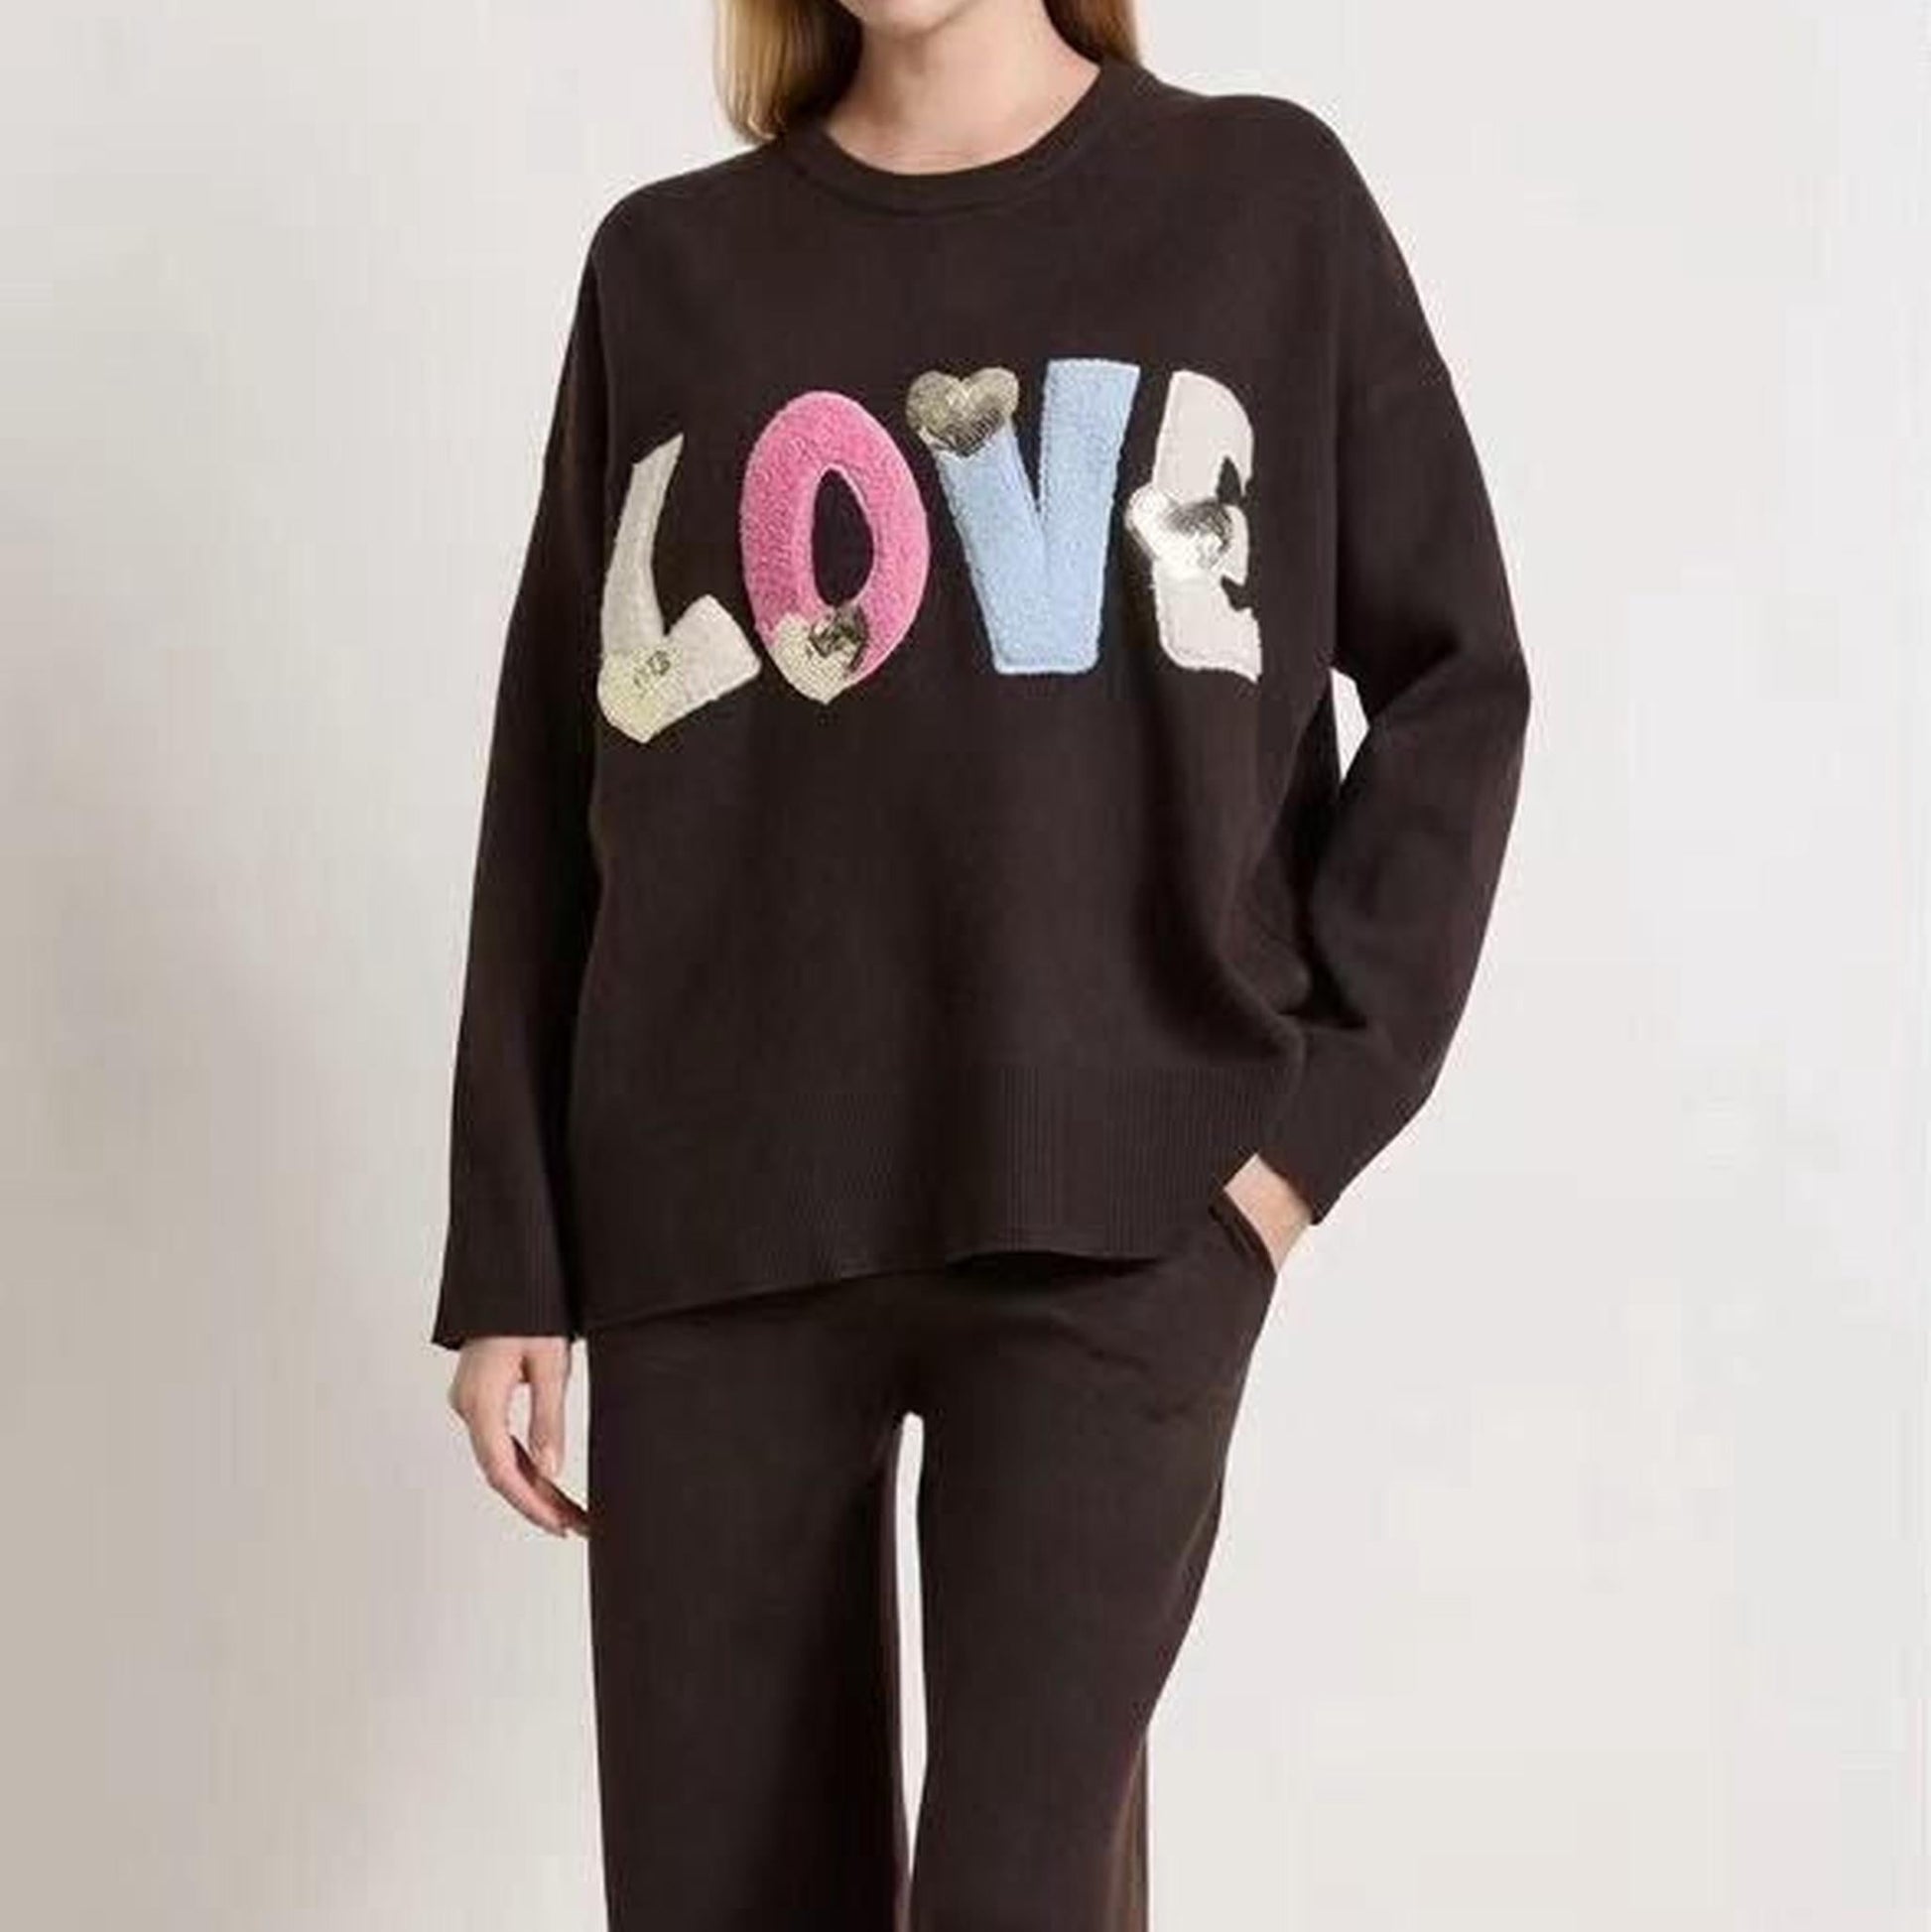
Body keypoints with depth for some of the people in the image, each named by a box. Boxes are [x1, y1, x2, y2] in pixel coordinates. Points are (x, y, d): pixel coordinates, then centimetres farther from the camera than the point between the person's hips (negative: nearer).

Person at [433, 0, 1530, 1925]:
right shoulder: (665, 264, 11)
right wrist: (509, 1260, 7)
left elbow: (1454, 676, 6)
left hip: (1116, 1212, -2)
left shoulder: (1262, 199, 6)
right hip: (712, 1225, 3)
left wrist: (1320, 1101, -5)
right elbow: (554, 782, 10)